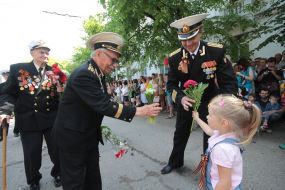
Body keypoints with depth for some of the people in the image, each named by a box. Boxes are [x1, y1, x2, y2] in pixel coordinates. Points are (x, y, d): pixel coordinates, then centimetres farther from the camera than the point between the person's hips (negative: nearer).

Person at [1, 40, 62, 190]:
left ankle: (57, 174, 40)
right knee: (31, 154, 13)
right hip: (29, 120, 0)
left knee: (57, 151, 11)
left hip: (52, 118, 1)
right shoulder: (17, 69, -1)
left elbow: (62, 95, 1)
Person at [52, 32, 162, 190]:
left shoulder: (97, 73, 3)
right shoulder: (83, 75, -26)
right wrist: (139, 111, -29)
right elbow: (104, 106, -32)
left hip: (89, 135, 9)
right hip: (73, 137, -8)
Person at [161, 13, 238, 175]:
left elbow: (229, 81, -17)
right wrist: (180, 98, -28)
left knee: (211, 135, 7)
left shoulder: (217, 51, -22)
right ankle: (176, 161, 42)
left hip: (209, 99, -2)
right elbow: (171, 84, -8)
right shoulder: (174, 58, -17)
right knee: (180, 133, 18)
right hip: (185, 99, 2)